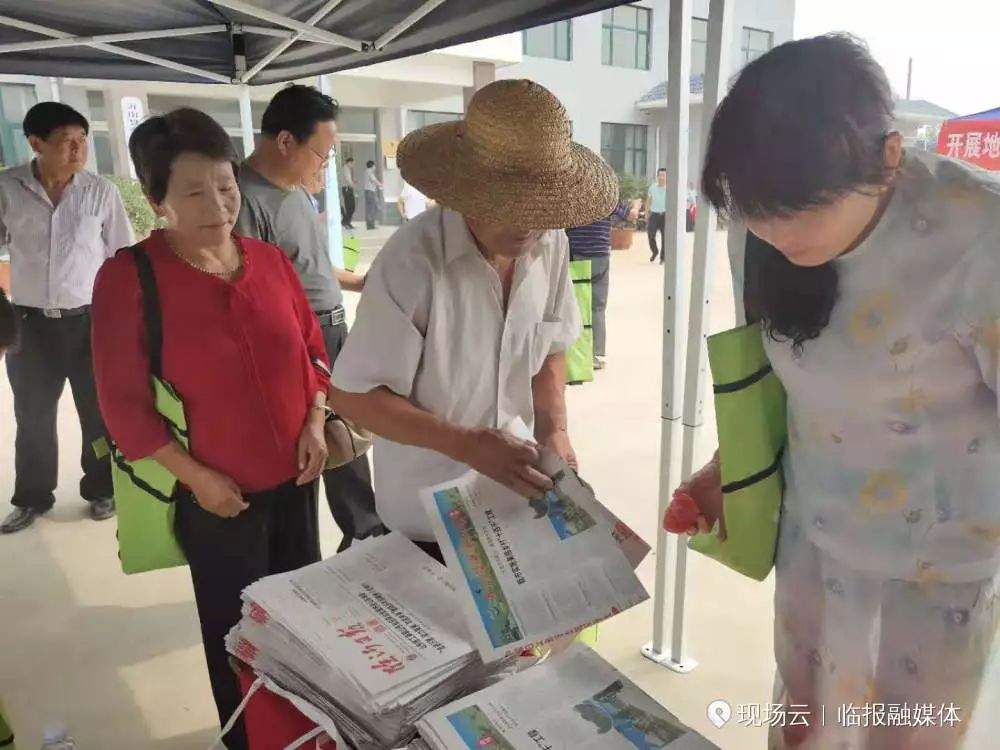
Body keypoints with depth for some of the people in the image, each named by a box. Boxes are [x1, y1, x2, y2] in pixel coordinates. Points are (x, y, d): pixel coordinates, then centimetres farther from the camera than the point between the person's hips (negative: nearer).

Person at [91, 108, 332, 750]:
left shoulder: (269, 260, 0)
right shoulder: (129, 275, -13)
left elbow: (312, 349, 9)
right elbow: (123, 400, -11)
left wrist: (315, 424, -5)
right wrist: (197, 476, -13)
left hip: (294, 478, 4)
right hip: (219, 493, -4)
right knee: (238, 630, 14)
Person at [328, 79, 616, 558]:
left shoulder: (550, 244, -9)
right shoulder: (413, 262, -27)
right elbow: (351, 394, -20)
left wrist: (553, 430, -10)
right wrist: (466, 445, -28)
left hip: (512, 496, 5)